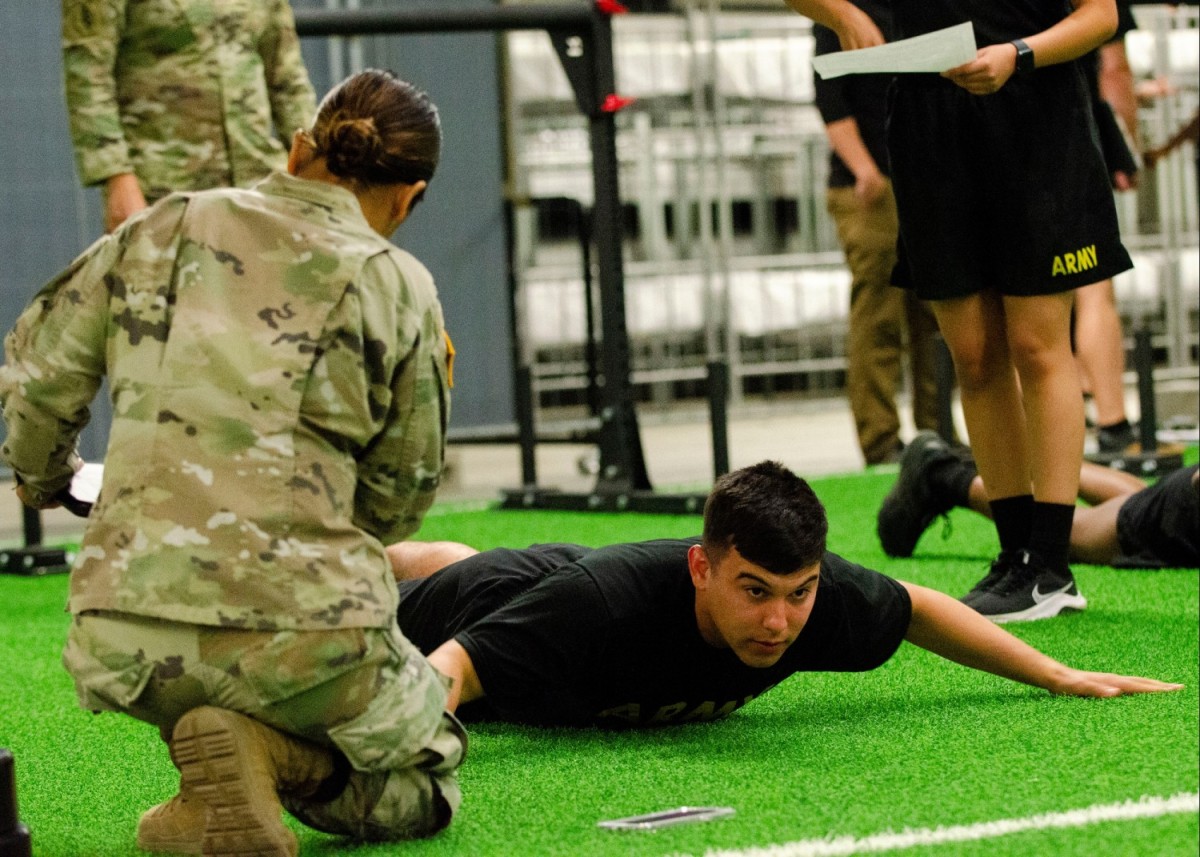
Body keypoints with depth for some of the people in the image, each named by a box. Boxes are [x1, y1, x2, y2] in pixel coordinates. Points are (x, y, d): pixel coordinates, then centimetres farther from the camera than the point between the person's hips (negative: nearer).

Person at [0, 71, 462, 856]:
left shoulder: (163, 232, 10)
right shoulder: (396, 286, 4)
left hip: (127, 636, 3)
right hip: (307, 627, -3)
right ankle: (273, 753, -9)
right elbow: (396, 504, 10)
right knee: (425, 780, 22)